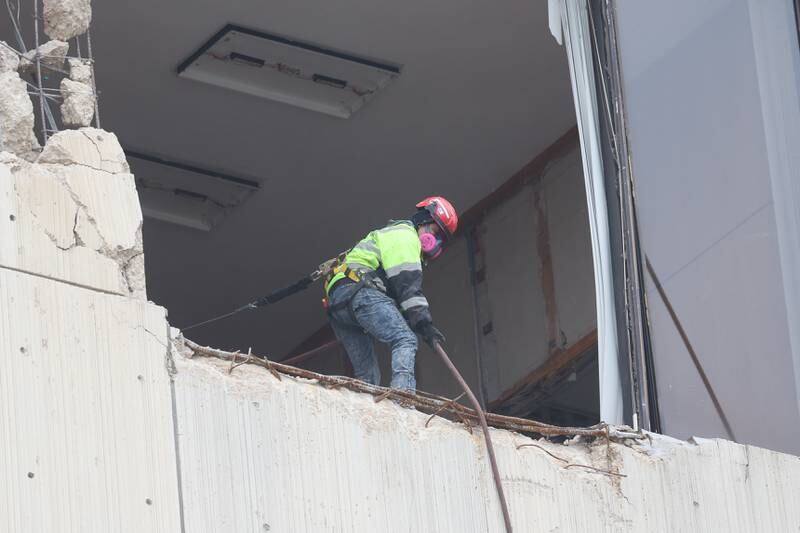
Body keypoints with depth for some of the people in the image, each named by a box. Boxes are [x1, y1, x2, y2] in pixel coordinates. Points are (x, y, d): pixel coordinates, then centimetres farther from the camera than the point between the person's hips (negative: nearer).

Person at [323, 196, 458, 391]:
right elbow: (407, 284, -9)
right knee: (405, 340, -23)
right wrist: (424, 322, -15)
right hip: (359, 291, -10)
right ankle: (402, 393, -45)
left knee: (367, 374, 6)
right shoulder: (405, 235, 5)